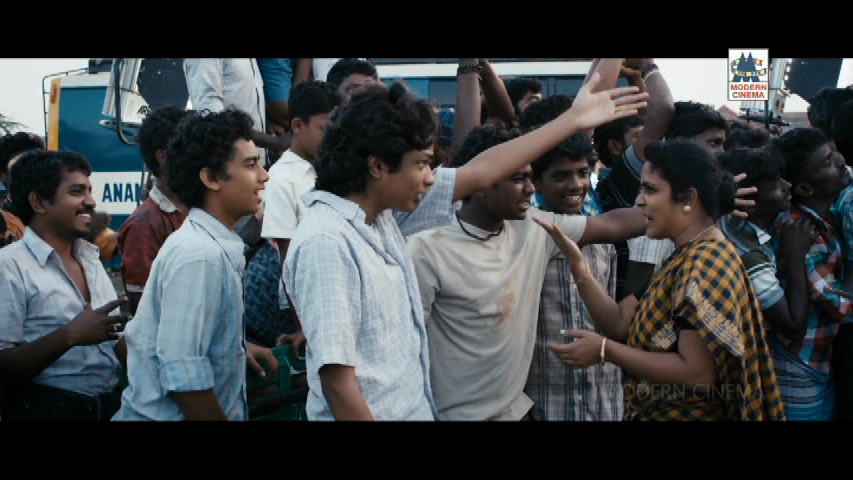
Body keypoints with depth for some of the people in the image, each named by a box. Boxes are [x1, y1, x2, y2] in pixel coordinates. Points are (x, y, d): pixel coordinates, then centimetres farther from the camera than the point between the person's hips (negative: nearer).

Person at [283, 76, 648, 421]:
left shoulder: (383, 209, 2)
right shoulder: (324, 243, -23)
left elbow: (480, 173, 8)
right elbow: (337, 380, -24)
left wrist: (574, 118, 11)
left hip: (415, 409, 9)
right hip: (368, 415, -9)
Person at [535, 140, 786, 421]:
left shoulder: (703, 265, -21)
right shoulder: (690, 256, 8)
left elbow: (698, 374, -27)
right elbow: (621, 322, 4)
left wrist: (605, 351, -22)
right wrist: (577, 264, -6)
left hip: (686, 413, -9)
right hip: (657, 410, 9)